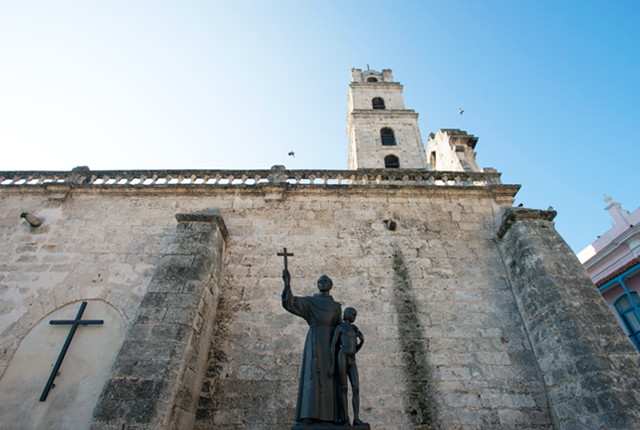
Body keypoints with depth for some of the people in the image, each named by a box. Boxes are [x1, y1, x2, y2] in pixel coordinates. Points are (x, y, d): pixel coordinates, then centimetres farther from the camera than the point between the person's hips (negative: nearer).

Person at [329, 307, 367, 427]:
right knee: (343, 388, -5)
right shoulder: (339, 327, 3)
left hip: (352, 361, 6)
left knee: (356, 388, -5)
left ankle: (356, 419, -4)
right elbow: (333, 346, -4)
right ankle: (346, 419, -1)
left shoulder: (354, 328, 23)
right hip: (342, 358, -6)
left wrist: (362, 340, 7)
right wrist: (332, 364, -10)